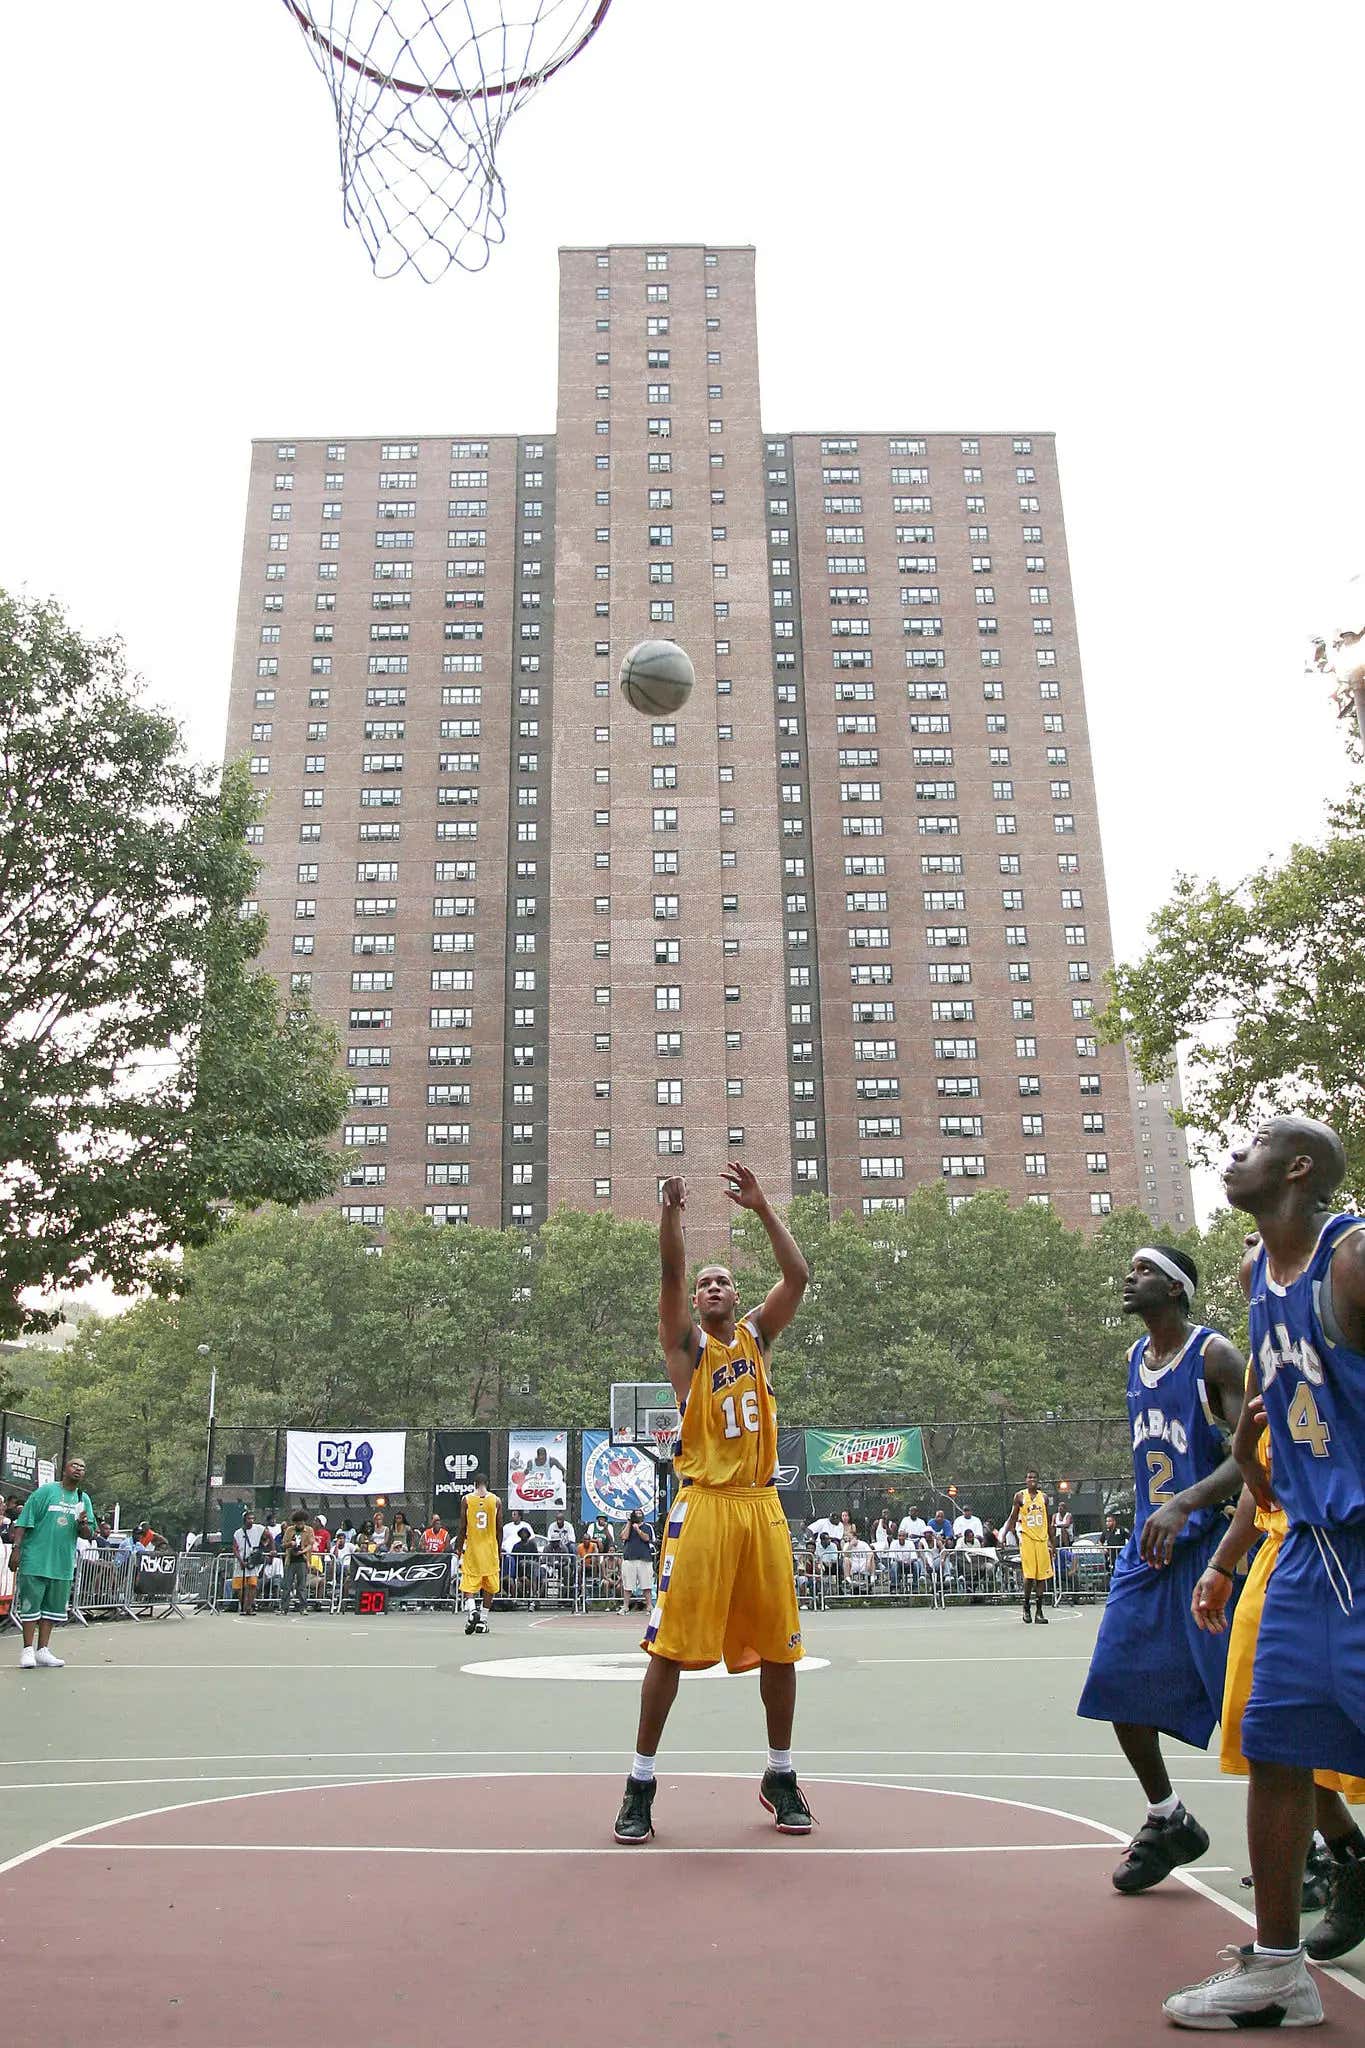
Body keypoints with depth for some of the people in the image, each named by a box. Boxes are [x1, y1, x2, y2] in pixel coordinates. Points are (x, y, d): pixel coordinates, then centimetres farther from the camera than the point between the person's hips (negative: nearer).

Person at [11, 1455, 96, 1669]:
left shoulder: (84, 1499, 11)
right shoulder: (45, 1491, -3)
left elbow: (89, 1534, 12)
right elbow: (23, 1522, -5)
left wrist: (83, 1525, -9)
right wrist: (16, 1548, -13)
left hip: (63, 1564, 5)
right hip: (35, 1560, -5)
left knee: (52, 1608, 9)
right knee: (30, 1605, 0)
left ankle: (42, 1651, 18)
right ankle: (27, 1651, 10)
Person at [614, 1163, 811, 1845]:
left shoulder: (757, 1335, 13)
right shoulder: (686, 1342, 5)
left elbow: (799, 1276, 0)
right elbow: (671, 1272, -12)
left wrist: (762, 1208, -8)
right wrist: (670, 1211, -28)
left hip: (762, 1504, 4)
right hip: (704, 1503, -3)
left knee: (779, 1646, 9)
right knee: (671, 1645, -3)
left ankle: (781, 1777, 26)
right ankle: (640, 1783, 9)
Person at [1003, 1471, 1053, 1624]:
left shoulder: (1044, 1497, 9)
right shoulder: (1020, 1496, 0)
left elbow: (1048, 1521, 15)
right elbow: (1012, 1519, 3)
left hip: (1041, 1539, 3)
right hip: (1027, 1538, -3)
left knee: (1042, 1575, 1)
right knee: (1029, 1575, -8)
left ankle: (1039, 1610, 6)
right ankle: (1026, 1607, 8)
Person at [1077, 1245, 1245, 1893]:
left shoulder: (1213, 1354, -12)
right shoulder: (1136, 1357, 11)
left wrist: (1183, 1504, -32)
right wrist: (1150, 1517, 16)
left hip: (1206, 1542, -8)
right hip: (1148, 1544, 8)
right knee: (1118, 1681, 7)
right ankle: (1168, 1822, 24)